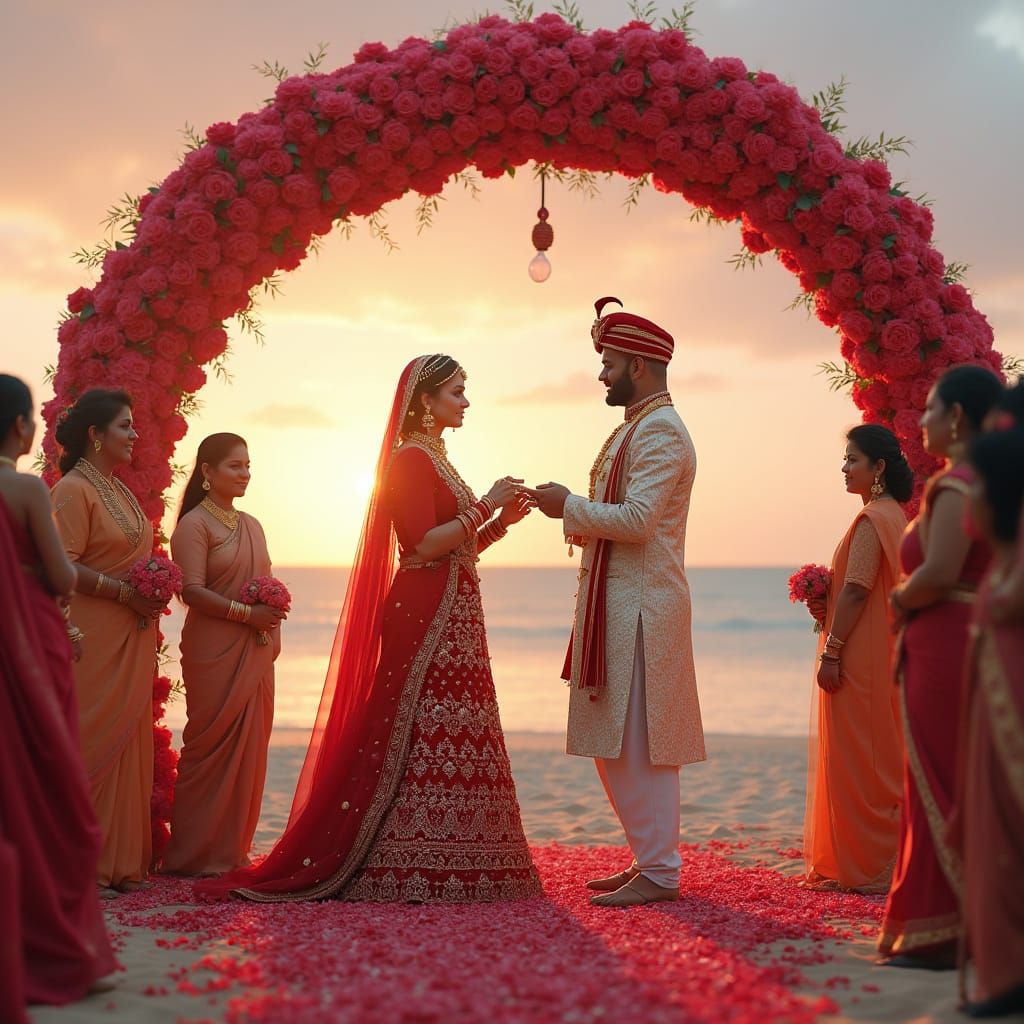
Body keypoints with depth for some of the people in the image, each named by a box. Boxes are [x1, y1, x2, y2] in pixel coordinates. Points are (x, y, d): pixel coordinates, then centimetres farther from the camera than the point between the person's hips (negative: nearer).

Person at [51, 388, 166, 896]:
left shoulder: (120, 491, 17)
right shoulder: (73, 490, -10)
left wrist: (153, 590, 9)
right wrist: (126, 593, -18)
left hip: (131, 638, 9)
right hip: (94, 638, -9)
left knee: (127, 744, 9)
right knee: (92, 745, -5)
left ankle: (119, 860, 16)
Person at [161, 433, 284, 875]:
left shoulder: (252, 525, 17)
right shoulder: (195, 524, -6)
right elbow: (192, 591, -15)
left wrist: (273, 628, 6)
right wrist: (246, 613, -18)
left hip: (255, 652, 7)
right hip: (216, 652, -7)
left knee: (250, 744, 6)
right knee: (214, 744, -4)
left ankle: (232, 846, 15)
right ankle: (197, 853, 5)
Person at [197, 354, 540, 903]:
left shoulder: (434, 459, 20)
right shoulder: (411, 458, -9)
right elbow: (423, 544, -18)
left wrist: (500, 522, 8)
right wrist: (484, 507, -13)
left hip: (450, 619, 10)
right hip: (425, 616, -10)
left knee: (445, 735, 7)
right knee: (416, 734, -9)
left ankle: (436, 868, 9)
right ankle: (410, 871, -6)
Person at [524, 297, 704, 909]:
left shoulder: (661, 432, -12)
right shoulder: (638, 429, 21)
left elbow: (636, 520, -22)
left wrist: (570, 506, -10)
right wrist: (575, 518, 10)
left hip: (641, 606, -10)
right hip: (616, 605, 10)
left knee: (638, 741, -8)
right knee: (619, 741, 13)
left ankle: (659, 874, -3)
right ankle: (649, 860, 21)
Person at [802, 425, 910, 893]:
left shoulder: (872, 519, -15)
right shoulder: (893, 516, 16)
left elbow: (856, 590, -20)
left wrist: (831, 652, -19)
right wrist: (828, 606, 9)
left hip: (859, 659, -10)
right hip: (878, 656, 10)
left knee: (857, 760, -5)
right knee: (876, 760, 13)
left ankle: (864, 866, 0)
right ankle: (880, 861, 20)